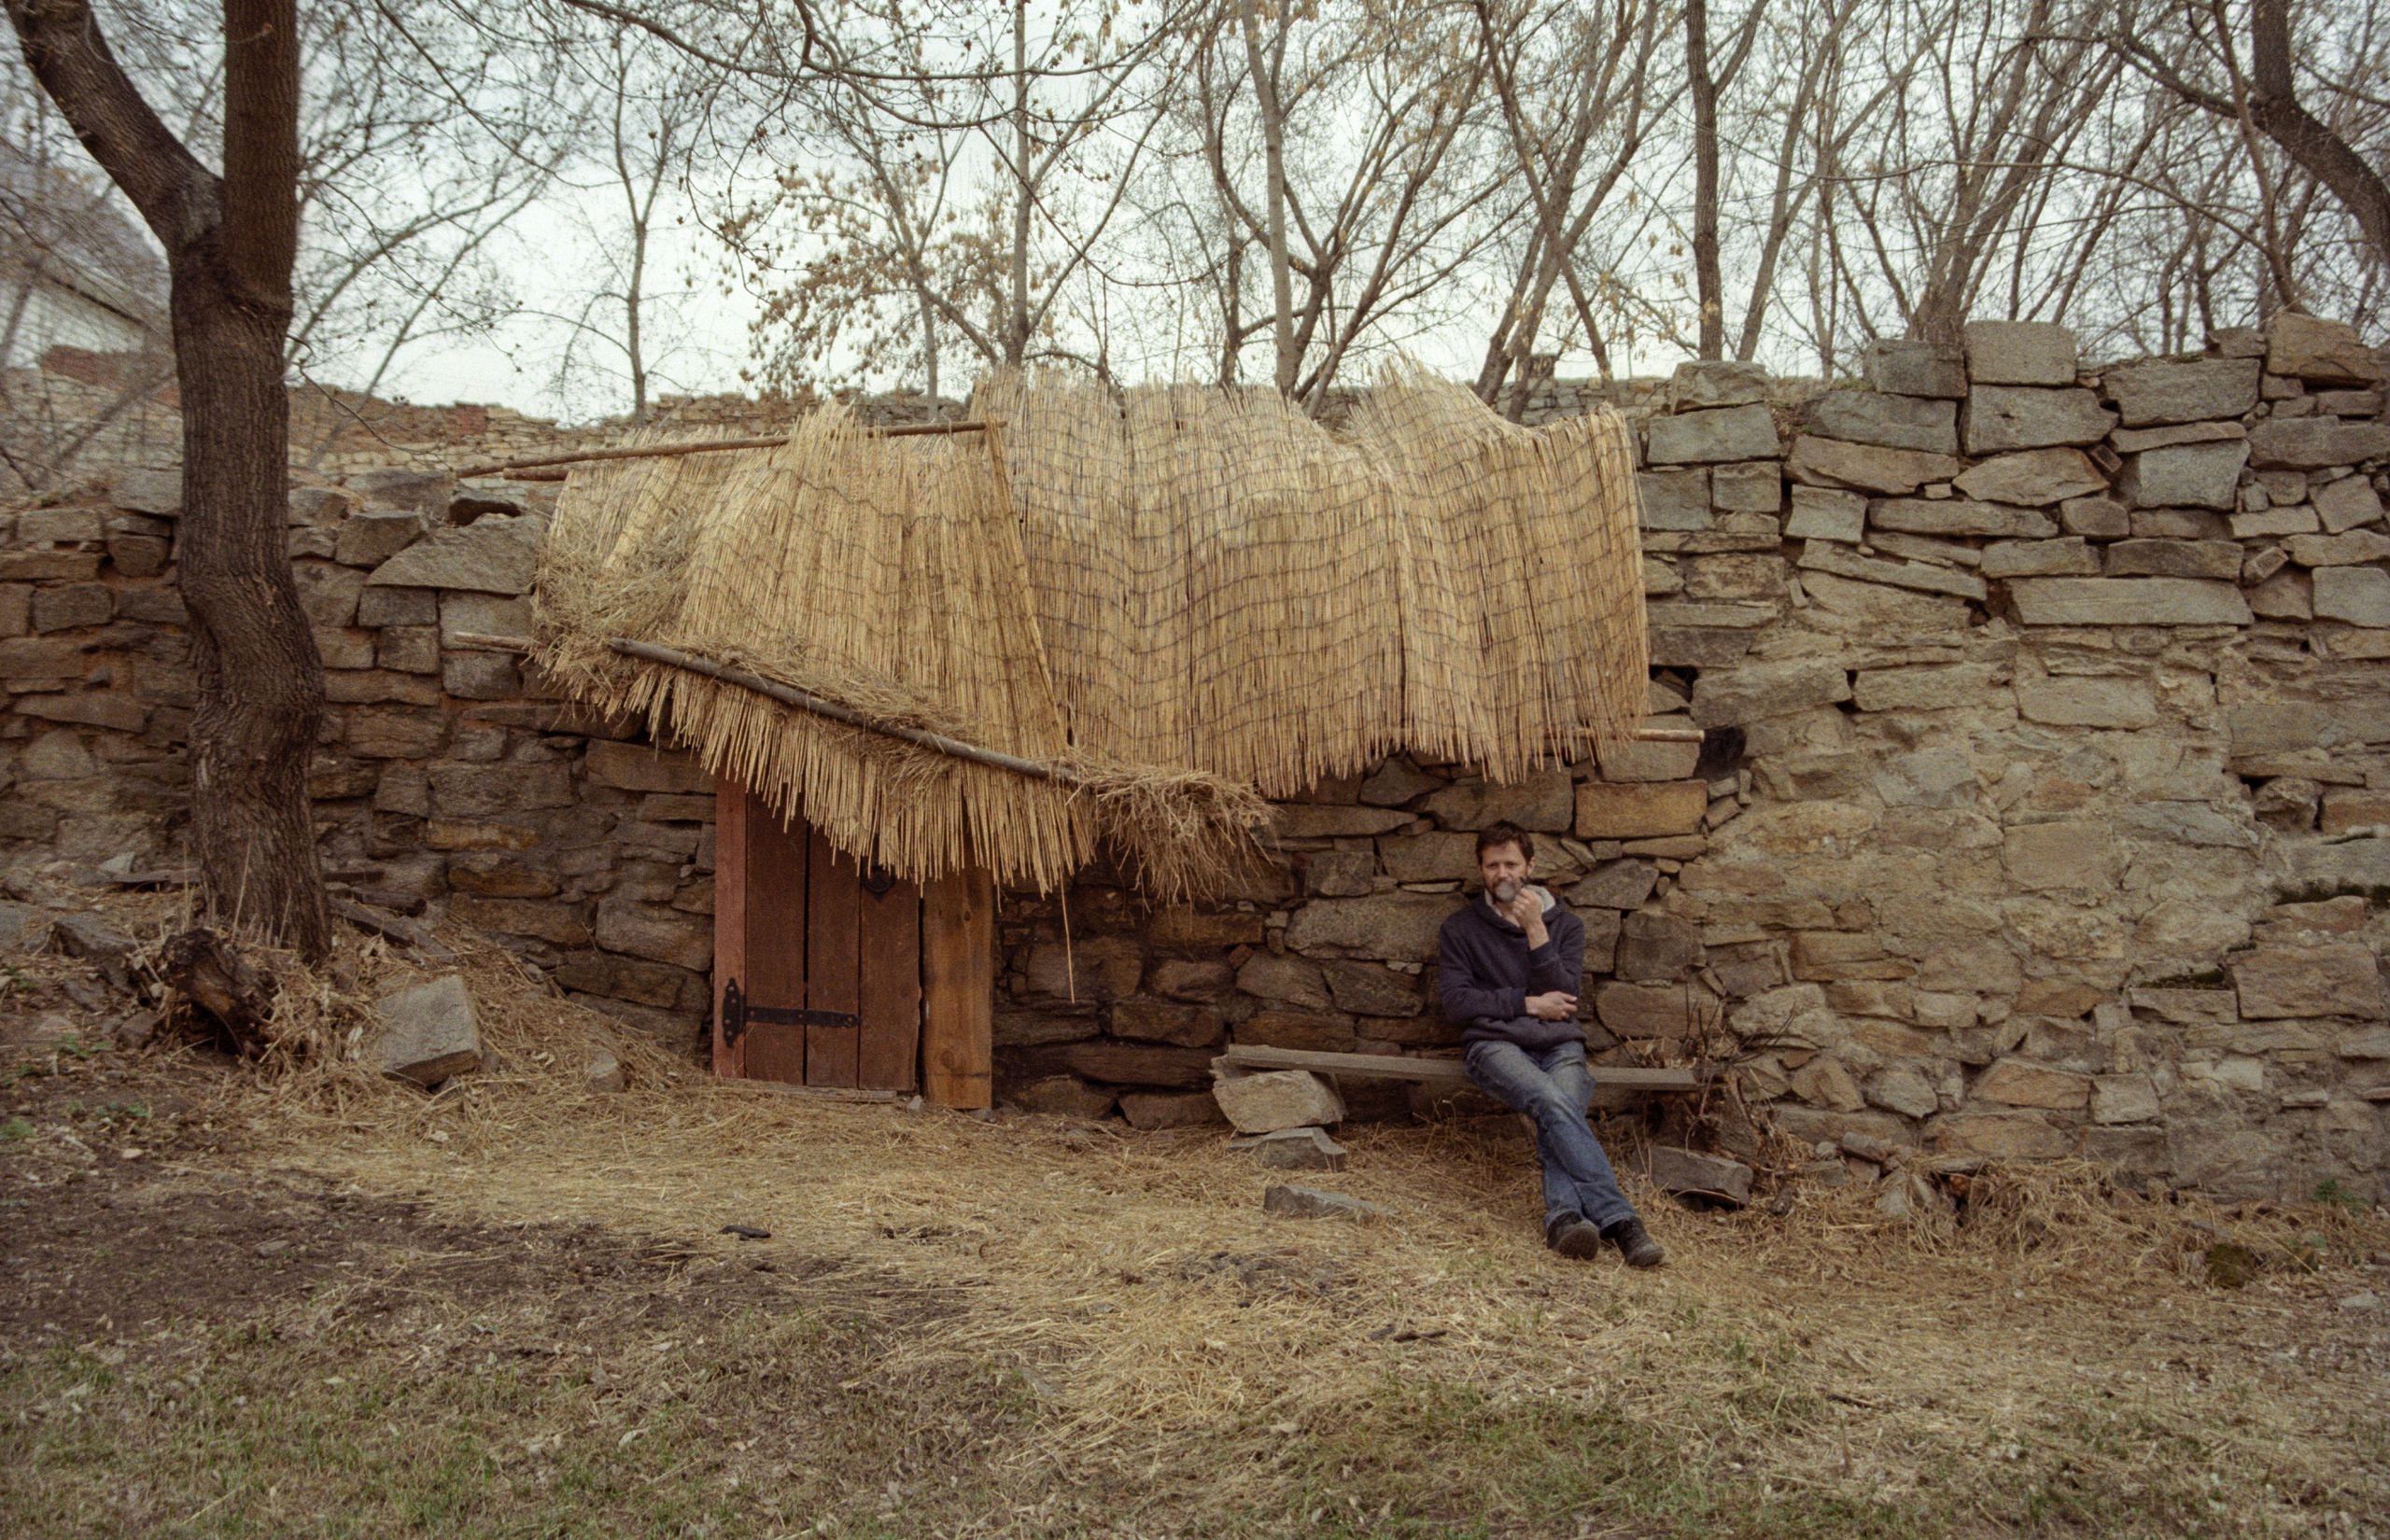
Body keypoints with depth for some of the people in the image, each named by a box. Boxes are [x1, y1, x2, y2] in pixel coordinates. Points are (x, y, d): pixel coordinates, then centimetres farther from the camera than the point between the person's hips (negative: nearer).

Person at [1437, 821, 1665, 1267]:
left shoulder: (1566, 925, 17)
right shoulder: (1461, 928, 15)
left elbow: (1563, 995, 2)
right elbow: (1456, 1003, 4)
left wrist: (1536, 930, -7)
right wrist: (1527, 1003, -2)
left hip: (1559, 1045, 2)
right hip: (1494, 1044, -2)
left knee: (1556, 1118, -32)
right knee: (1552, 1101, -33)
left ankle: (1565, 1217, -51)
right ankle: (1617, 1217, -43)